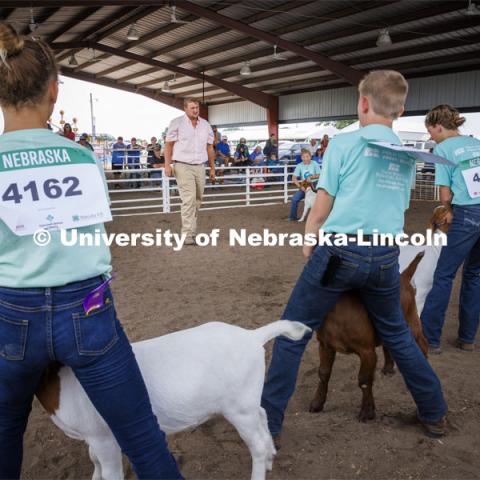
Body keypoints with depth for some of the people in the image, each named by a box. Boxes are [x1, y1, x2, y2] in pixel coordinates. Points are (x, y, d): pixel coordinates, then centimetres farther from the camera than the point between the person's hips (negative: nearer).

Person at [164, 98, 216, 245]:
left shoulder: (205, 125, 10)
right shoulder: (176, 123, -2)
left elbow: (210, 148, 14)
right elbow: (169, 145, -2)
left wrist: (212, 168, 12)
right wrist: (167, 165, -11)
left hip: (200, 167, 5)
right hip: (183, 166, -5)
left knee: (197, 200, 9)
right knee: (189, 199, -14)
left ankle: (191, 229, 24)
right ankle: (188, 234, -12)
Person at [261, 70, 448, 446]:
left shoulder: (344, 143, -2)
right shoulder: (408, 155, 13)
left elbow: (321, 208, -2)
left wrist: (309, 245, 14)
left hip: (340, 252, -5)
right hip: (386, 257, 5)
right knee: (397, 334, 25)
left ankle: (269, 422, 13)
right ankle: (435, 414, 36)